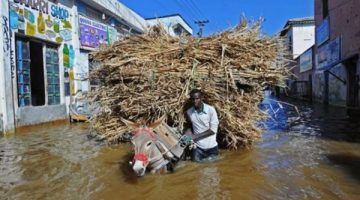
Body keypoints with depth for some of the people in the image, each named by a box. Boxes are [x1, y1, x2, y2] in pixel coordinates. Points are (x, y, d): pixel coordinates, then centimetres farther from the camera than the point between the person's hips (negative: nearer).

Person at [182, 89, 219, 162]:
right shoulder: (189, 112, -2)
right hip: (197, 146, 2)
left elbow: (213, 130, -13)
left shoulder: (210, 109, -13)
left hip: (211, 147, -2)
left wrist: (195, 136, -17)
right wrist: (187, 135, -10)